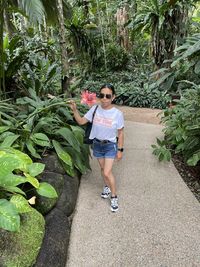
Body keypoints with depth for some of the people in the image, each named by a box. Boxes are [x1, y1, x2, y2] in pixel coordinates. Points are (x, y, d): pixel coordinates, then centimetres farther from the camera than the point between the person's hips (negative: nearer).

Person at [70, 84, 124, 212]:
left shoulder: (118, 113, -17)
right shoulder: (95, 109, -10)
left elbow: (120, 133, -8)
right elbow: (81, 121, -5)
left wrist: (120, 150, -5)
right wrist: (75, 110, -20)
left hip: (110, 145, -3)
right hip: (97, 144, 4)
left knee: (107, 172, -8)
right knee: (103, 169, 19)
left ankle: (114, 196, 15)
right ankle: (107, 186, 46)